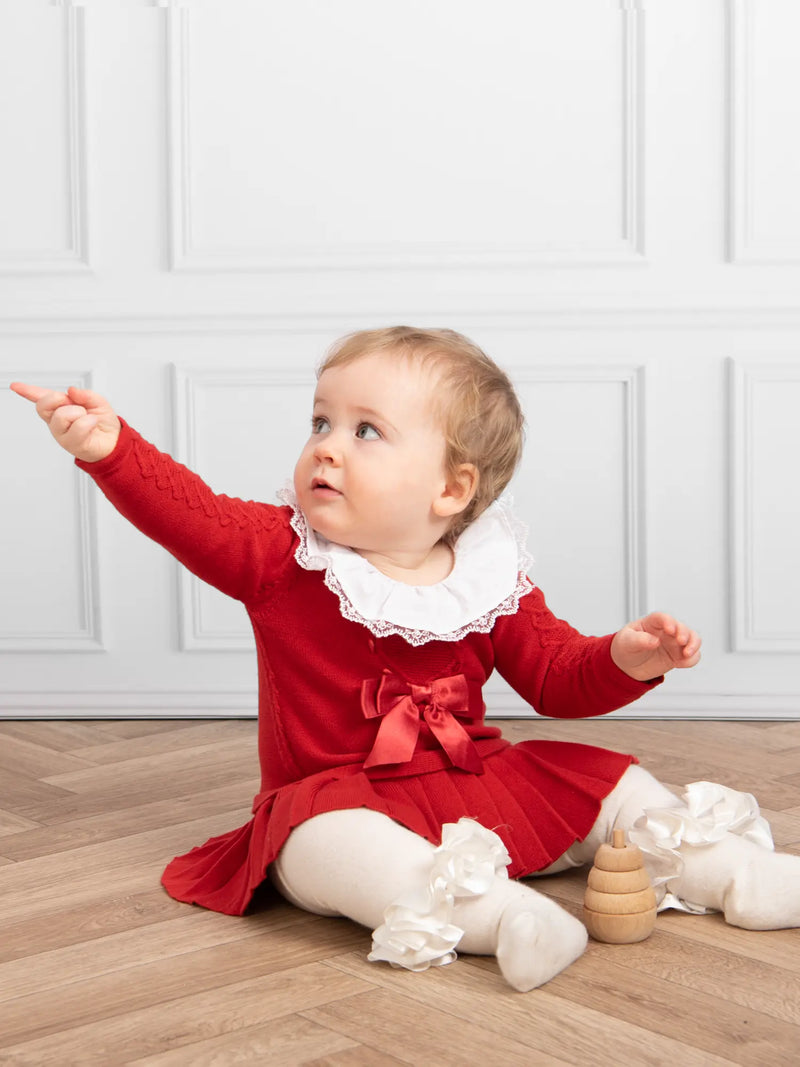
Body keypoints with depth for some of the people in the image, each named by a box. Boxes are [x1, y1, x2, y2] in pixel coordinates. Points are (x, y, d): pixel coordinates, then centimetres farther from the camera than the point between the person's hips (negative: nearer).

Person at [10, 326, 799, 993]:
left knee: (607, 782, -2)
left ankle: (732, 874, 6)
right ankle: (492, 915, -50)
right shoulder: (278, 557, -8)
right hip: (336, 796, -4)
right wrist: (111, 448, -37)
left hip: (479, 784, 4)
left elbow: (557, 676, 4)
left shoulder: (491, 584, -2)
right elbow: (187, 513, -21)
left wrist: (624, 660, -16)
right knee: (325, 844, -37)